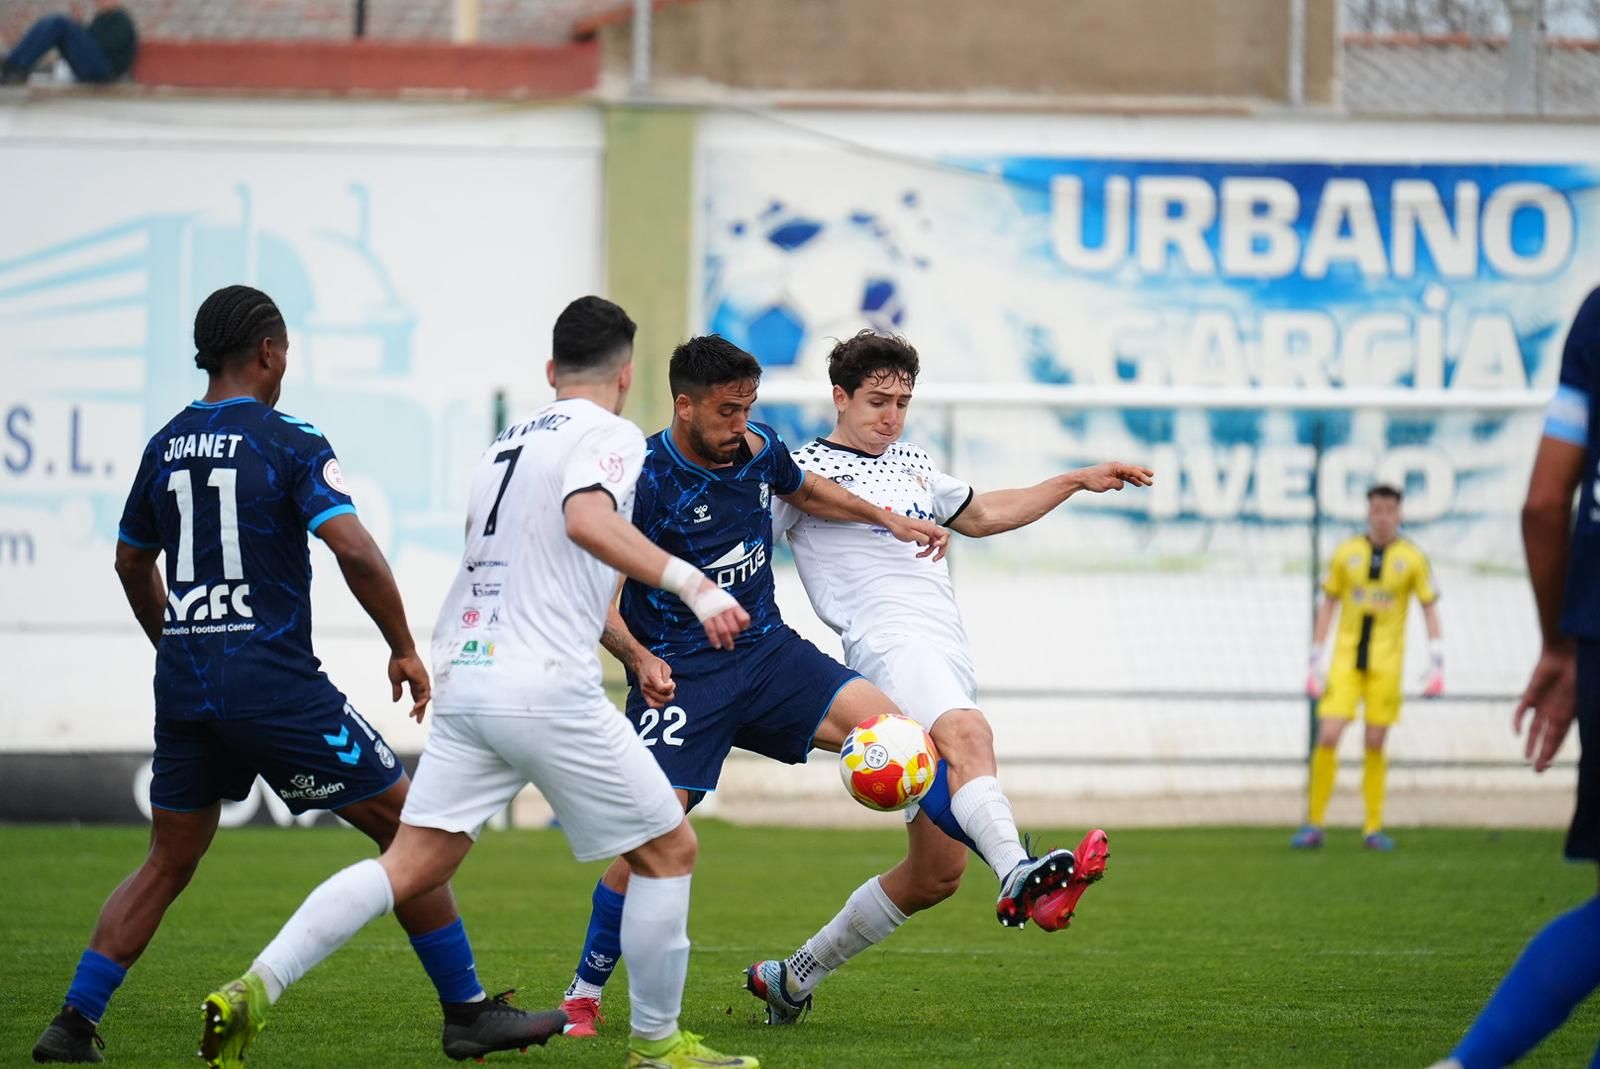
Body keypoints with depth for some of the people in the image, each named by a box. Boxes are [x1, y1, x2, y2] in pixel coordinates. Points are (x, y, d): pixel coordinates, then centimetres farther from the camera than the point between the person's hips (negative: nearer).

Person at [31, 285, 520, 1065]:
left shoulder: (166, 445, 10)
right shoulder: (288, 442, -8)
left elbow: (131, 562, 23)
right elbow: (352, 548, -19)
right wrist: (404, 649, -7)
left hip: (184, 679, 6)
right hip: (273, 682, -6)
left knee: (167, 863, 16)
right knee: (409, 829, 5)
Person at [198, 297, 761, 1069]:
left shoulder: (509, 442, 22)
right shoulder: (609, 435, -2)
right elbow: (587, 521, -24)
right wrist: (689, 583, -30)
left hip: (463, 680, 7)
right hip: (547, 688, -7)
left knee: (410, 866, 3)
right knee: (671, 850, 8)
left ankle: (254, 989, -12)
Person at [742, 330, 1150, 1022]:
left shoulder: (910, 462, 27)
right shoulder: (805, 469, 5)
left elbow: (980, 515, 42)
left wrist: (1078, 482, 41)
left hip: (950, 663, 8)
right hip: (890, 645, -8)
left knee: (937, 870, 3)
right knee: (968, 732, -41)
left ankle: (793, 977, 18)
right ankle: (1020, 881, -69)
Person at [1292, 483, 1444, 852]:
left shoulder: (1411, 558, 1)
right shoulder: (1346, 553, 4)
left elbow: (1430, 610, 5)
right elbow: (1327, 606, 10)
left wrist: (1437, 666, -3)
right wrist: (1314, 664, 7)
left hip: (1386, 665, -1)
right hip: (1346, 660, 1)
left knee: (1375, 744, 0)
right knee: (1328, 736, -10)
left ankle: (1373, 828, 10)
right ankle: (1314, 824, -2)